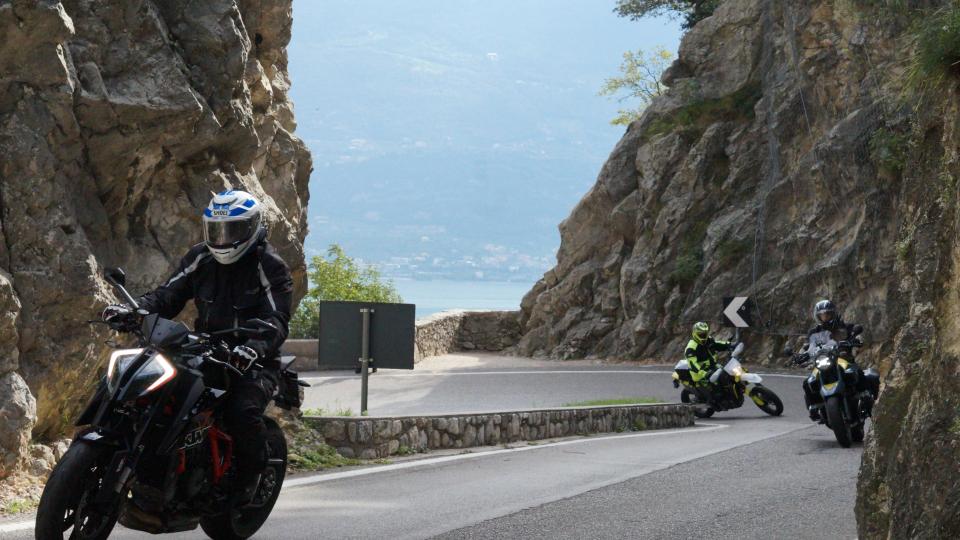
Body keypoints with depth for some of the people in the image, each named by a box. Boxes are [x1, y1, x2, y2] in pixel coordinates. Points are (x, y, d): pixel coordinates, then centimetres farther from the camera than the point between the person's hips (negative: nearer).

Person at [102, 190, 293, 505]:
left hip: (253, 362, -5)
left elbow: (277, 320, -17)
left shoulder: (270, 267, -6)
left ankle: (251, 474, -9)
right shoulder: (200, 259, 12)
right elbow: (168, 295, 9)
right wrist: (134, 311, -11)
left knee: (243, 410, -34)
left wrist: (255, 347, -38)